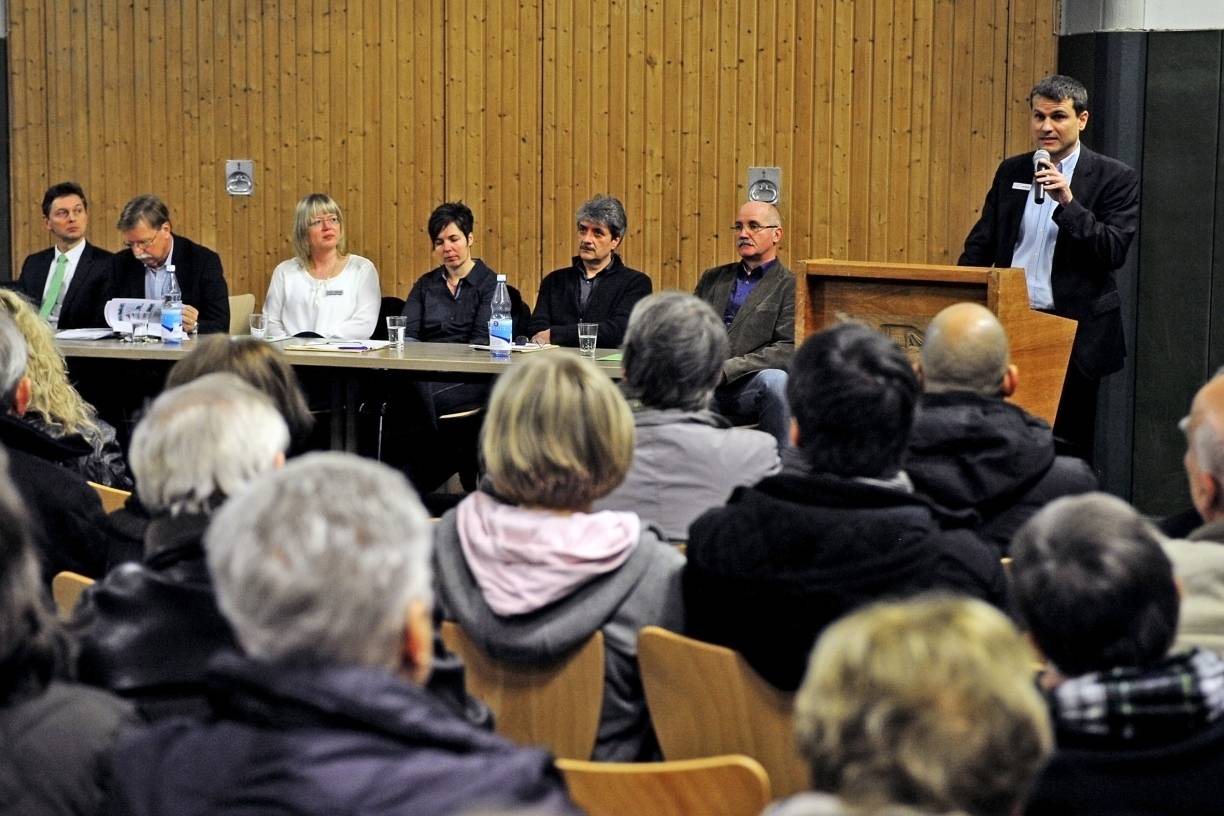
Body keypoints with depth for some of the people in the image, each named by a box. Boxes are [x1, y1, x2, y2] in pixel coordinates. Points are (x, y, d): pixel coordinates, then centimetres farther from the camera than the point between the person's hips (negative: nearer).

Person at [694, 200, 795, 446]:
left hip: (750, 388, -3)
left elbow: (788, 350, -6)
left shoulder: (790, 286, 6)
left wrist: (725, 370, -15)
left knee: (775, 380, -36)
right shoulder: (712, 278, 25)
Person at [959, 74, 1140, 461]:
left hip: (1073, 333, -3)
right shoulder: (1011, 171, 11)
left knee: (1068, 450, 3)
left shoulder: (1115, 178, -2)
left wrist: (1068, 203, -21)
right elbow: (981, 243, 13)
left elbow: (1115, 251, -11)